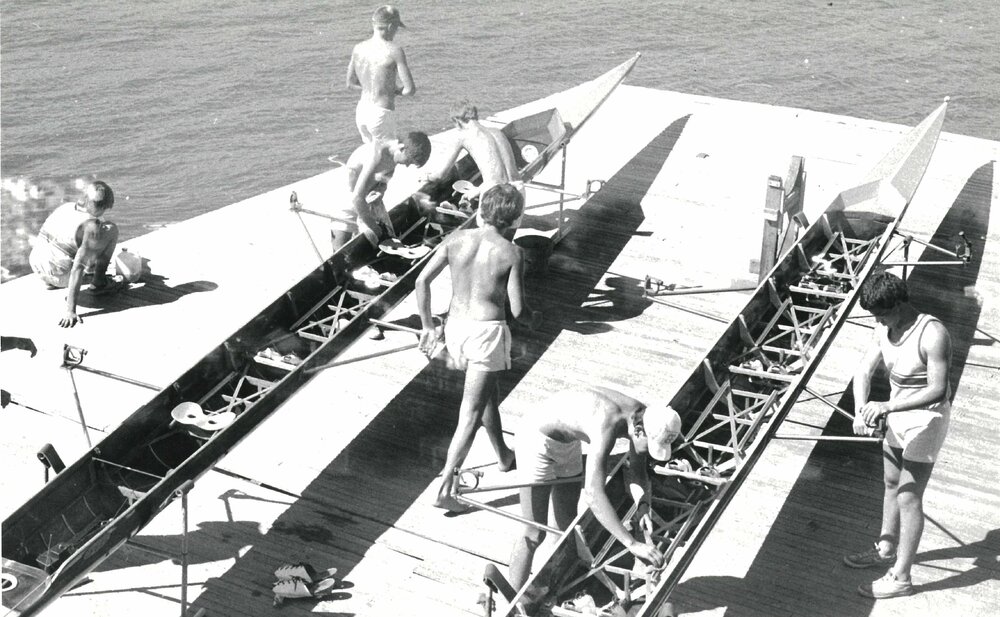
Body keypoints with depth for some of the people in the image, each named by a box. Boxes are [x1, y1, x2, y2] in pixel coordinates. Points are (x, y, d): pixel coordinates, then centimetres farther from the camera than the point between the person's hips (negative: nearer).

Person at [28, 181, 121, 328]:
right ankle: (99, 283, 8)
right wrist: (70, 310, -26)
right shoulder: (92, 226, -21)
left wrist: (94, 260, 41)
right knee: (111, 229, -1)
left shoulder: (66, 207, 2)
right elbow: (77, 268, -26)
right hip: (62, 275, -7)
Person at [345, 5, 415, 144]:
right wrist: (397, 91, 6)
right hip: (382, 114, -7)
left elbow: (351, 84, 16)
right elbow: (410, 90, -15)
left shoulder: (358, 48, 3)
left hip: (361, 112, 7)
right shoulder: (394, 50, -14)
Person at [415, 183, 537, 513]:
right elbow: (517, 309, -11)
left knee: (489, 393, 28)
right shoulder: (512, 254, -10)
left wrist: (427, 326, 7)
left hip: (456, 328, 6)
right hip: (488, 333, -6)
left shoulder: (457, 239, 0)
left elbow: (422, 280, -3)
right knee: (470, 413, -2)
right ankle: (444, 489, -5)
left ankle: (503, 455, 47)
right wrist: (534, 318, 12)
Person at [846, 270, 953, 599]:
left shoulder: (932, 334, -27)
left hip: (925, 418, -8)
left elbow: (937, 390, -29)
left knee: (908, 498, -1)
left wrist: (887, 406, -36)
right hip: (897, 414, 8)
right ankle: (886, 549, 44)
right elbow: (864, 371, -2)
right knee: (892, 484, 23)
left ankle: (900, 577, 11)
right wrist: (861, 408, -19)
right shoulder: (885, 328, -4)